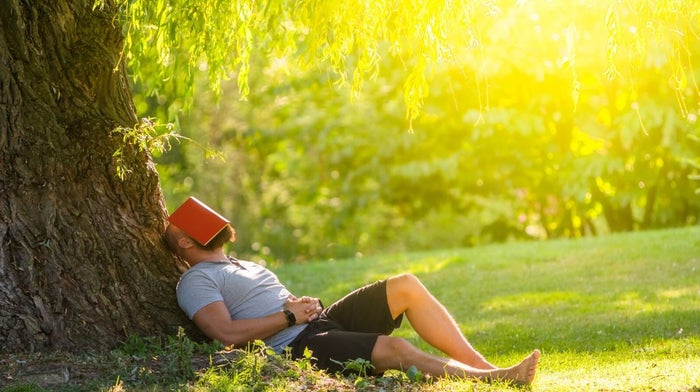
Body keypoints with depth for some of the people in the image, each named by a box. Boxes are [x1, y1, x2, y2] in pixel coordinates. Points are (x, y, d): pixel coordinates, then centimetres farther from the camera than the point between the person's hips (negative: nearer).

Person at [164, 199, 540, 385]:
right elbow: (228, 333, -16)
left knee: (406, 286, -7)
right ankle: (493, 379, -25)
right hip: (296, 348, -9)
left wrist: (307, 305, 6)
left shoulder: (246, 267, 30)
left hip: (322, 322, 9)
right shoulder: (195, 282, 0)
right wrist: (290, 315, -12)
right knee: (393, 348, -29)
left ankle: (484, 366, -11)